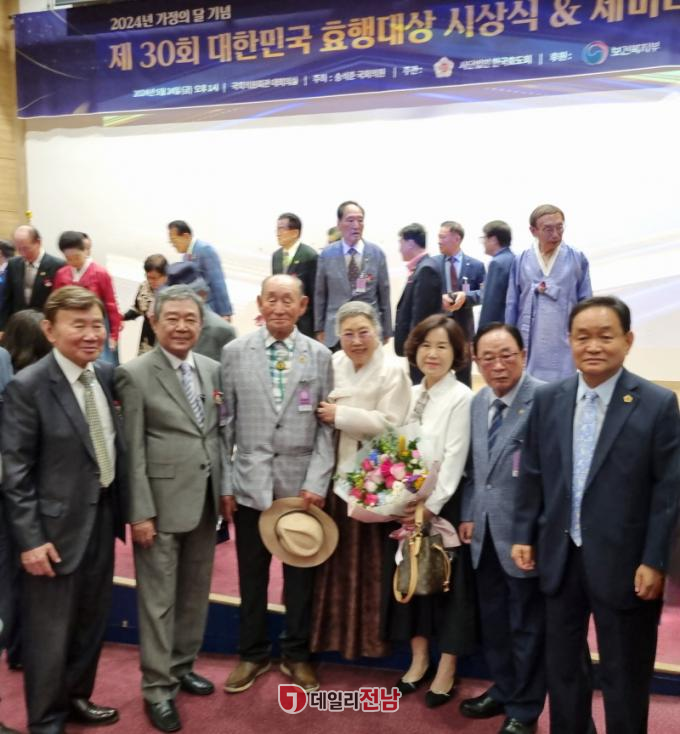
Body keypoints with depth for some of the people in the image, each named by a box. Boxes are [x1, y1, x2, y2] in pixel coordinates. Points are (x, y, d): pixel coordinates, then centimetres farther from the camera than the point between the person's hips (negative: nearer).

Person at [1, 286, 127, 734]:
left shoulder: (106, 375, 2)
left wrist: (126, 507, 9)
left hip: (103, 515, 6)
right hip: (59, 525, -6)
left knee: (92, 621, 21)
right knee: (50, 632, 10)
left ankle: (77, 697, 43)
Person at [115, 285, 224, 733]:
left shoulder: (213, 370, 6)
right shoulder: (135, 374, -9)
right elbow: (132, 450, -11)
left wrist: (226, 489, 9)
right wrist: (140, 512, -14)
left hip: (206, 499, 6)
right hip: (162, 503, -5)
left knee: (196, 593, 17)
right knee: (159, 599, 6)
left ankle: (183, 667, 36)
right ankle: (158, 688, 22)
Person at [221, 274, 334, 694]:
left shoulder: (320, 356, 2)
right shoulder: (234, 352, 1)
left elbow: (326, 426, 0)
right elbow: (224, 423, 2)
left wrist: (317, 482, -9)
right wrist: (224, 484, -1)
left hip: (301, 484, 0)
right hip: (250, 483, 0)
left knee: (301, 574, 12)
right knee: (252, 576, 12)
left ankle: (296, 655, 31)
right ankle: (253, 654, 32)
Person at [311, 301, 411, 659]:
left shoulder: (393, 370, -10)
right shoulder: (333, 364, 7)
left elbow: (389, 422, -18)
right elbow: (319, 410, 15)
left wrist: (340, 415, -15)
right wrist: (323, 412, -6)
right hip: (336, 472, 5)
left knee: (368, 559, 5)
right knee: (335, 555, 13)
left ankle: (369, 634, 22)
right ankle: (334, 629, 30)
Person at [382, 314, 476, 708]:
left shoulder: (462, 398, -12)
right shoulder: (410, 394, 7)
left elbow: (454, 460, -16)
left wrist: (431, 506, -18)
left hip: (443, 505, -6)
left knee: (447, 582, 6)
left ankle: (447, 669, 23)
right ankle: (419, 658, 31)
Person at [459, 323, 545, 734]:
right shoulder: (478, 402, 7)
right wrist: (468, 514, 7)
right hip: (485, 531, 7)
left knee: (527, 624, 12)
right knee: (493, 619, 21)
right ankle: (503, 690, 42)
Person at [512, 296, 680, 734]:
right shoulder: (547, 400, 1)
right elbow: (532, 475, 6)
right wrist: (524, 534, 4)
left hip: (622, 559, -3)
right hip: (559, 554, 4)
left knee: (624, 671, 14)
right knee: (562, 661, 20)